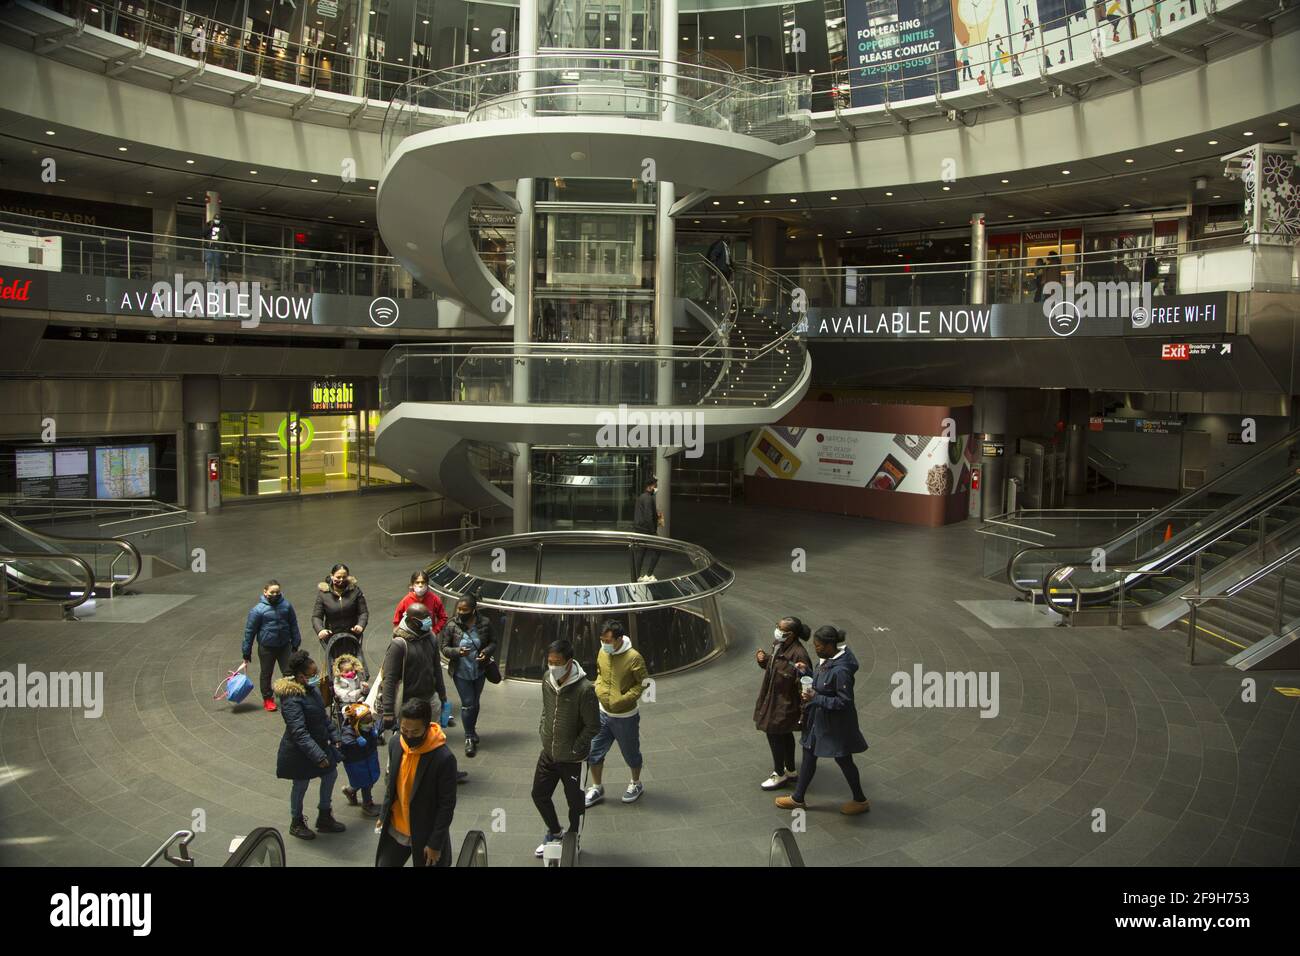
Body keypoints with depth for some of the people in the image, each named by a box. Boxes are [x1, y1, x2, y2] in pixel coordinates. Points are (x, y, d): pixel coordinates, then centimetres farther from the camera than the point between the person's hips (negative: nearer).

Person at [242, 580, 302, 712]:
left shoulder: (286, 606, -5)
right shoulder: (258, 610, -13)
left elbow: (293, 626, 7)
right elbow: (249, 631, -7)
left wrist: (295, 644, 11)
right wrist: (247, 653, -3)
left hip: (285, 646, 2)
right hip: (266, 648, -2)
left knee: (289, 672, 4)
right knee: (266, 674, 13)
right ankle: (267, 699, 29)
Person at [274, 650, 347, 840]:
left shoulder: (312, 688, -2)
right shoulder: (292, 699, -30)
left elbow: (323, 714, 12)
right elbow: (299, 733, -33)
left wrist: (333, 736, 14)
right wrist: (318, 755, -36)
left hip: (319, 744, 8)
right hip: (299, 752, -8)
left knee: (331, 774, 16)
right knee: (301, 785, 10)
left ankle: (324, 817, 34)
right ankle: (297, 823, 34)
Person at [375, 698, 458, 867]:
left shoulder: (444, 758, -26)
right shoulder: (395, 742, -9)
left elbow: (447, 805, -18)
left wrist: (435, 843, -15)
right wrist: (384, 814, 11)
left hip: (425, 834, -5)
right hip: (395, 830, 5)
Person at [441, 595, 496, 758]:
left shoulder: (485, 623, -11)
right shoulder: (452, 626, -15)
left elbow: (493, 643, 1)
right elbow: (445, 648, -9)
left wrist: (487, 651, -21)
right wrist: (458, 652, -28)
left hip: (479, 671, 2)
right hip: (461, 672, -2)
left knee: (475, 703, 19)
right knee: (467, 704, -2)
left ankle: (472, 730, 42)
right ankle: (470, 738, 14)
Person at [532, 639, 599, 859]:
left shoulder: (584, 689, -27)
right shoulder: (547, 678, -7)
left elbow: (593, 726, -19)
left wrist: (575, 750, -15)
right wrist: (543, 729, 5)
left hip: (572, 759, -6)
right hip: (548, 753, 6)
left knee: (575, 803, 12)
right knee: (539, 795, 19)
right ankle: (554, 832, 44)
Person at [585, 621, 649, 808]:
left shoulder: (634, 658, -23)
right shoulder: (602, 653, -5)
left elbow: (643, 683, -14)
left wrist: (624, 698, -21)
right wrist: (598, 689, -4)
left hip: (625, 717, -5)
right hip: (603, 713, 5)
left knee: (630, 754, 14)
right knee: (594, 752, 9)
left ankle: (636, 784, 39)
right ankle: (596, 788, 29)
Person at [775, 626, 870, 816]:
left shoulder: (841, 670, -31)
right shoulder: (828, 659, -3)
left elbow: (844, 702, -27)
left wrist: (816, 698, -26)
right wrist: (805, 672, -6)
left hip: (836, 724, -9)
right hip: (819, 719, 9)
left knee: (844, 761, 11)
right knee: (808, 756, 18)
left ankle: (860, 801, 33)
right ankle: (798, 798, 34)